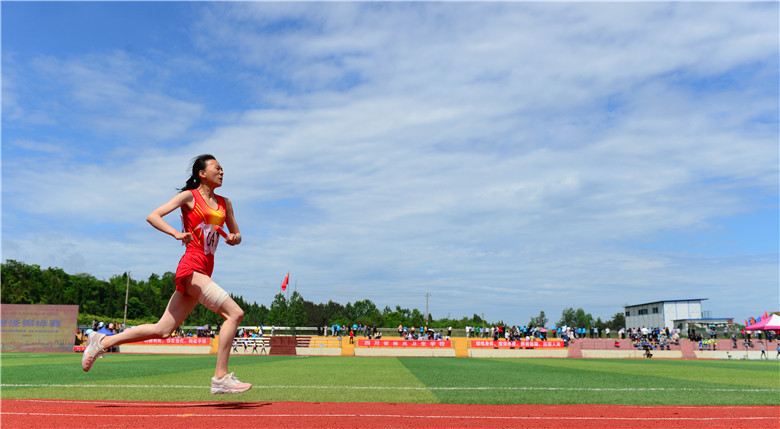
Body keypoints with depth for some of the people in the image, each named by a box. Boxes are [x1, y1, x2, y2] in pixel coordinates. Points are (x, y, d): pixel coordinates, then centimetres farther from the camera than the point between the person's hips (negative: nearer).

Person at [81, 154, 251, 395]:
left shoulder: (224, 203, 18)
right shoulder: (189, 196, 1)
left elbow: (236, 234, 23)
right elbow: (152, 216, -4)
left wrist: (234, 238, -1)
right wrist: (176, 233, -21)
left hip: (205, 272, 7)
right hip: (191, 268, -7)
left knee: (162, 330, 8)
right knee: (235, 313, -18)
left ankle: (103, 341, 24)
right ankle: (221, 378, -13)